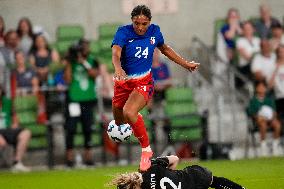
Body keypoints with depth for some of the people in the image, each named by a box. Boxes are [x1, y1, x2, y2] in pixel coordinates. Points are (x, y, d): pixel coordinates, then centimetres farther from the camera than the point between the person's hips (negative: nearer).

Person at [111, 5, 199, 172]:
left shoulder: (154, 31, -5)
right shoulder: (124, 32, -15)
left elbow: (164, 48, 17)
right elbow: (116, 53, -32)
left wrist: (185, 64, 22)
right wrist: (118, 69, -54)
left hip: (144, 82, -1)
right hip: (124, 82, 1)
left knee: (129, 112, -30)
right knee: (119, 123, 11)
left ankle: (146, 149, -15)